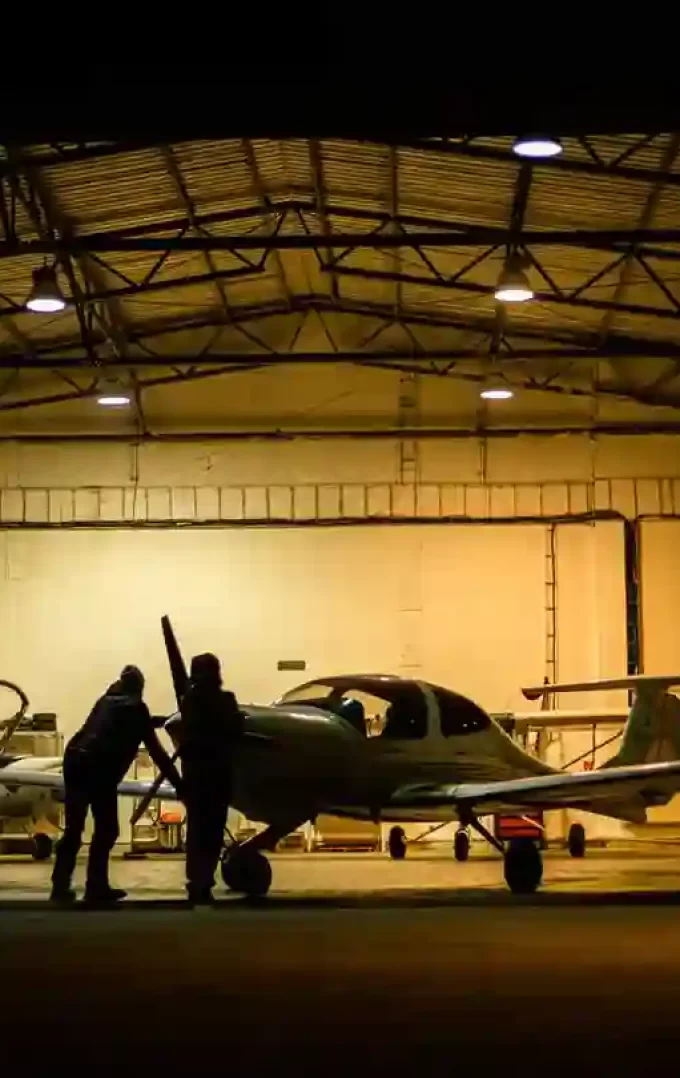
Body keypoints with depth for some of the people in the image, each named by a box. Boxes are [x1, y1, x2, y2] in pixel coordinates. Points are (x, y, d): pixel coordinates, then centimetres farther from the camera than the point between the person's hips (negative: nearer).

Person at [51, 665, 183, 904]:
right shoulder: (136, 708, 13)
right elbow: (155, 750, 12)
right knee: (106, 829, 6)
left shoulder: (106, 700, 26)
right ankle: (96, 886, 6)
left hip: (74, 760, 5)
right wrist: (177, 783, 15)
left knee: (73, 829, 9)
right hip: (99, 768, -5)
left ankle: (60, 887, 7)